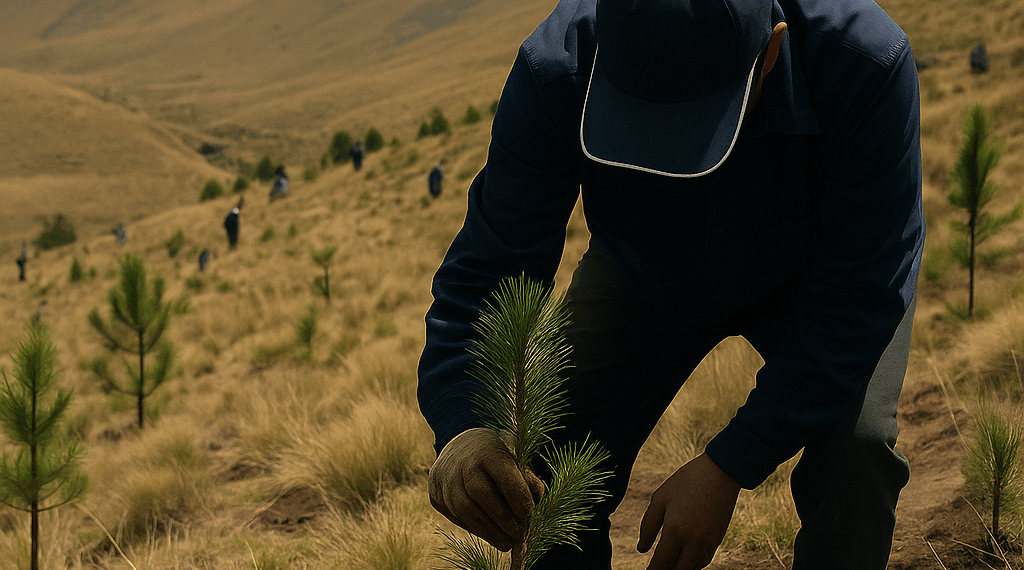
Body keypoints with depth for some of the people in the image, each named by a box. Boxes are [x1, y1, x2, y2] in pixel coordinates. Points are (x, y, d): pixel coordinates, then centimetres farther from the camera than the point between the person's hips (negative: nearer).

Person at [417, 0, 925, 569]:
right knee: (547, 483, -11)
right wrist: (461, 430, -48)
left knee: (854, 449, -26)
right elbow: (488, 266, -29)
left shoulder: (865, 62, -41)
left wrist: (728, 467, -36)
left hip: (811, 273, -1)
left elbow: (857, 294, -33)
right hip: (650, 281, 2)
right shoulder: (556, 72, -36)